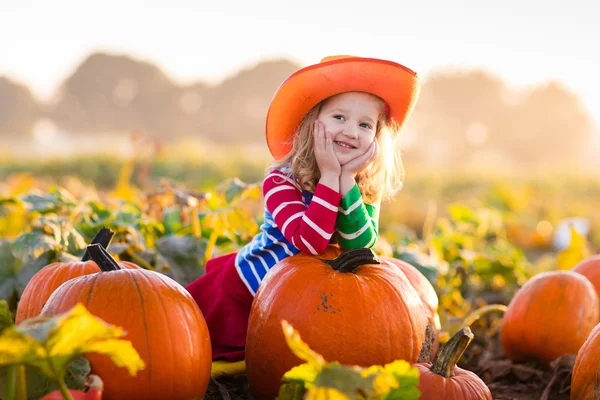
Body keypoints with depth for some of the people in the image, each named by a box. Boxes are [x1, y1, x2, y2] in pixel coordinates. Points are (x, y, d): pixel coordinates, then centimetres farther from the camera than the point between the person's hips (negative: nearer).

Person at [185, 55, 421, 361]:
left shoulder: (367, 188, -11)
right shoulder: (281, 180, -25)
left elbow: (360, 247, -27)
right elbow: (309, 242, -39)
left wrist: (346, 179, -33)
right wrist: (330, 176, -38)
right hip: (240, 293, -3)